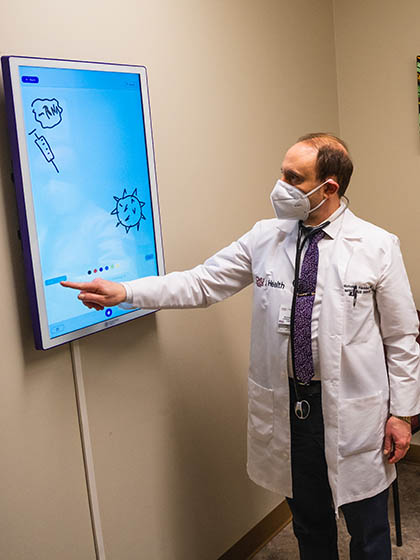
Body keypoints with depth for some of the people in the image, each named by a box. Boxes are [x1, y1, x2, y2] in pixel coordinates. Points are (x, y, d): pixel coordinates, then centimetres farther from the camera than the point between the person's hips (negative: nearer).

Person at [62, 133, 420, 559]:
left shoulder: (377, 246, -7)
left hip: (354, 412, -2)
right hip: (286, 408, 3)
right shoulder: (264, 239, 0)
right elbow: (203, 283, 1)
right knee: (309, 523, 20)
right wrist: (124, 292, -7)